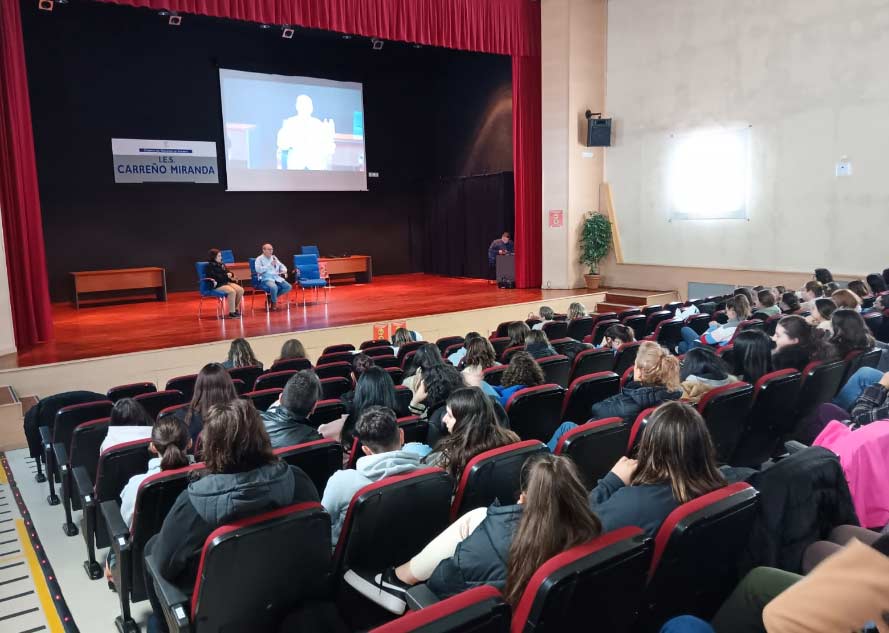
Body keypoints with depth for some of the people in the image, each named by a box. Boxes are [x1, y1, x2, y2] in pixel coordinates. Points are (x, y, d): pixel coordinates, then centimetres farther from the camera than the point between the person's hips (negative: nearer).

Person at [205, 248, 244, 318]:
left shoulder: (222, 265, 19)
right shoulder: (210, 266, -4)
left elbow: (228, 272, 23)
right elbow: (215, 277, -16)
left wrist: (230, 274, -2)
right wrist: (226, 276, -11)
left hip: (226, 282, 8)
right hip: (217, 285, -8)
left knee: (240, 290, -16)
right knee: (232, 291, -33)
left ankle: (236, 309, -2)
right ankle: (231, 312, -27)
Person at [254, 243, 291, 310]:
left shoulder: (274, 258, 20)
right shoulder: (259, 259, 1)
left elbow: (281, 266, 27)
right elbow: (258, 269, -15)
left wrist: (284, 270, 3)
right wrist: (270, 265, -16)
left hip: (277, 277, 6)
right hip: (266, 279, -6)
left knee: (289, 287, -15)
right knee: (274, 287, -38)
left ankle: (271, 297, 0)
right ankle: (274, 302, -8)